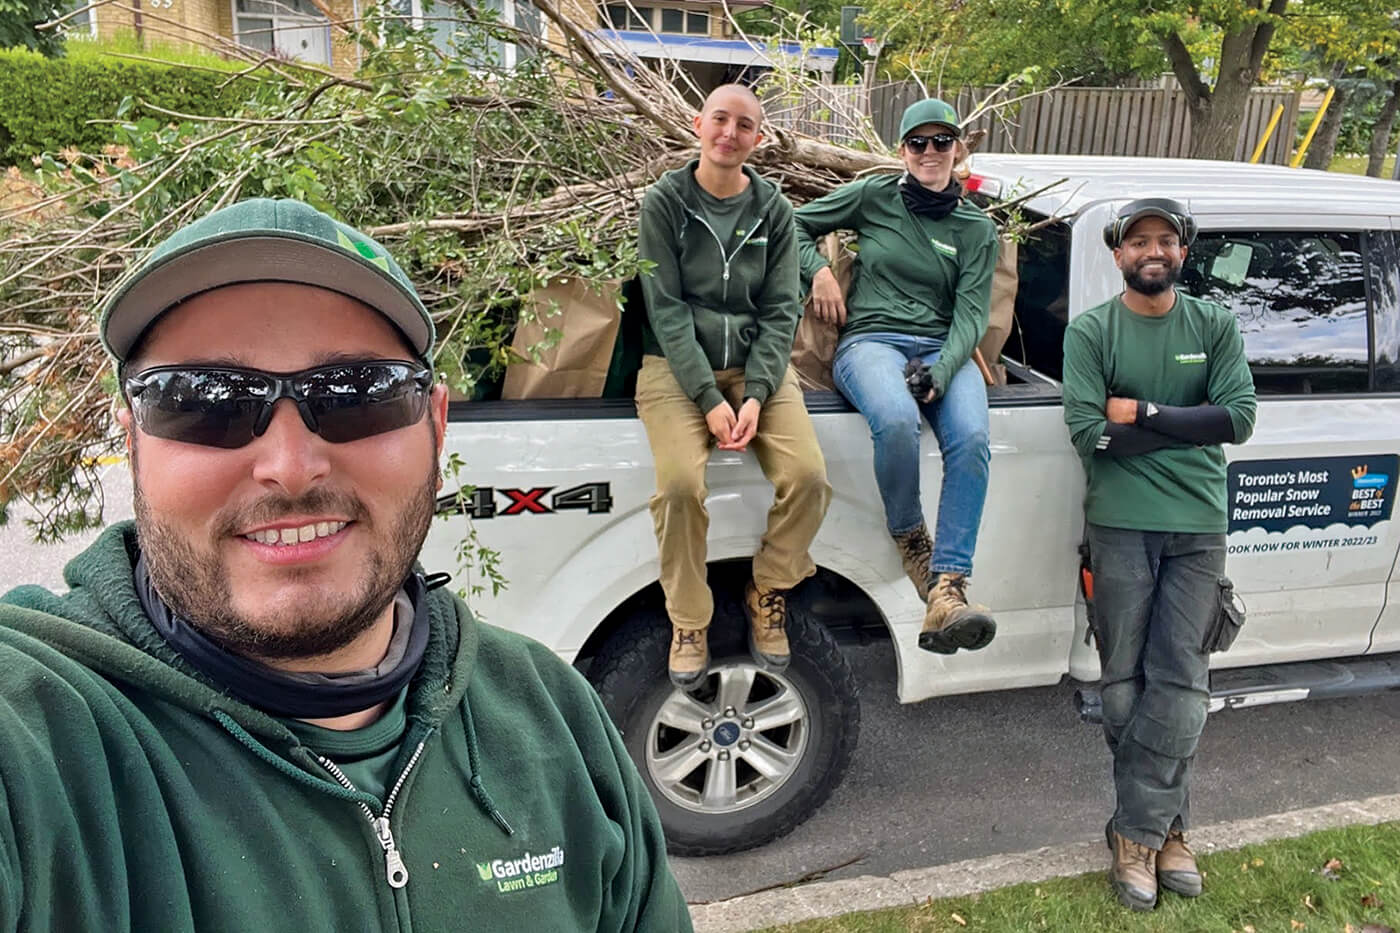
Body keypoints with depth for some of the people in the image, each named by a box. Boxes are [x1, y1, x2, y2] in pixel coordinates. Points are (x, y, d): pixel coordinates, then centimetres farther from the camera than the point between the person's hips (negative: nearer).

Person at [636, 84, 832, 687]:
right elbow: (666, 309, -6)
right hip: (676, 367, -2)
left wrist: (756, 395, -12)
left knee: (808, 476, -21)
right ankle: (689, 621, -3)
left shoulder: (774, 209, 9)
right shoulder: (664, 202, 1)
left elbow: (781, 311, 3)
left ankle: (768, 593, 7)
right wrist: (709, 397, -16)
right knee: (681, 485, -28)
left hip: (757, 365, 3)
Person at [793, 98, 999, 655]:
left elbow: (971, 314, 5)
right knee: (897, 421, -38)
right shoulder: (873, 197, 12)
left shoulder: (977, 229, 15)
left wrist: (940, 373, -13)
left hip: (944, 350, 2)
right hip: (870, 341, -2)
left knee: (972, 441, -31)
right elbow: (797, 225, 20)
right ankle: (909, 539, -10)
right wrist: (819, 271, -1)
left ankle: (946, 592, -36)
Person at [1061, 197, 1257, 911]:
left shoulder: (1215, 327, 8)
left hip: (1199, 527, 2)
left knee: (1179, 678, -1)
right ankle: (1166, 826, 18)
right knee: (1126, 680, 3)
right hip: (1121, 525, -1)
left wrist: (1143, 413, -11)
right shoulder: (1091, 331, 2)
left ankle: (1138, 831, 9)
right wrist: (1189, 425, -7)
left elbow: (1239, 419, -5)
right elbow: (1088, 434, -10)